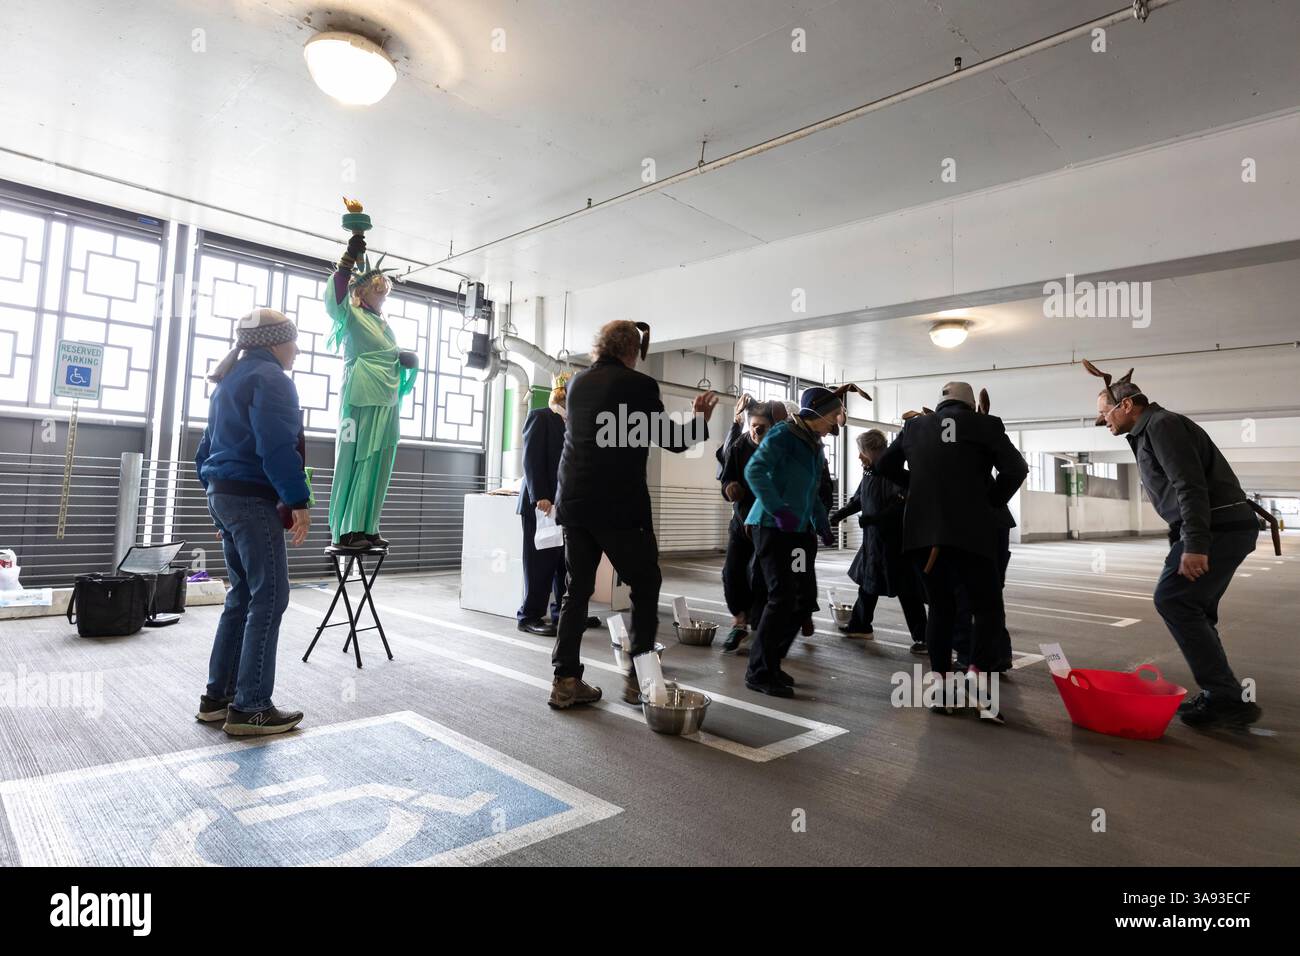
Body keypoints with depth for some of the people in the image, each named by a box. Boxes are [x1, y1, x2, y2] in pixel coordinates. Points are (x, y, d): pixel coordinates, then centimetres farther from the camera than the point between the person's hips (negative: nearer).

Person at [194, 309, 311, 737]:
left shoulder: (230, 379, 21)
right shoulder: (269, 376, -10)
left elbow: (207, 449, 24)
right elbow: (277, 446, -21)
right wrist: (299, 500, -17)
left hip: (223, 495, 10)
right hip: (254, 499, -10)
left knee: (242, 596, 15)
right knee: (268, 600, -6)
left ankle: (218, 696, 20)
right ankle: (250, 708, -3)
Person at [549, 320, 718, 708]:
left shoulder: (578, 382, 11)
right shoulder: (639, 384, -7)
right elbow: (673, 440, -3)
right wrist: (699, 419, 16)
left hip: (574, 502, 6)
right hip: (619, 506, -6)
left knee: (578, 589, 13)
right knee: (645, 587, 9)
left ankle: (566, 681, 14)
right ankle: (638, 678, 12)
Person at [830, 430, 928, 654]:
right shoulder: (869, 473, 7)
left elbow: (901, 505, -23)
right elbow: (858, 500, 20)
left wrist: (873, 518, -26)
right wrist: (839, 515, 13)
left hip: (894, 542, -9)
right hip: (873, 539, 9)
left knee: (906, 590, -2)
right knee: (867, 583, 18)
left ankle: (922, 637, 7)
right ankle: (860, 625, 32)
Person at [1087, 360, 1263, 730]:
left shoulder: (1161, 424, -9)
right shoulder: (1149, 432, 22)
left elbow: (1192, 486, -20)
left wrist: (1194, 545, -26)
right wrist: (1184, 542, 22)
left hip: (1219, 527, -10)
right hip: (1223, 529, 10)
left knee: (1173, 599, -15)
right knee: (1191, 608, 11)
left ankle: (1227, 699, -12)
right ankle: (1222, 696, 14)